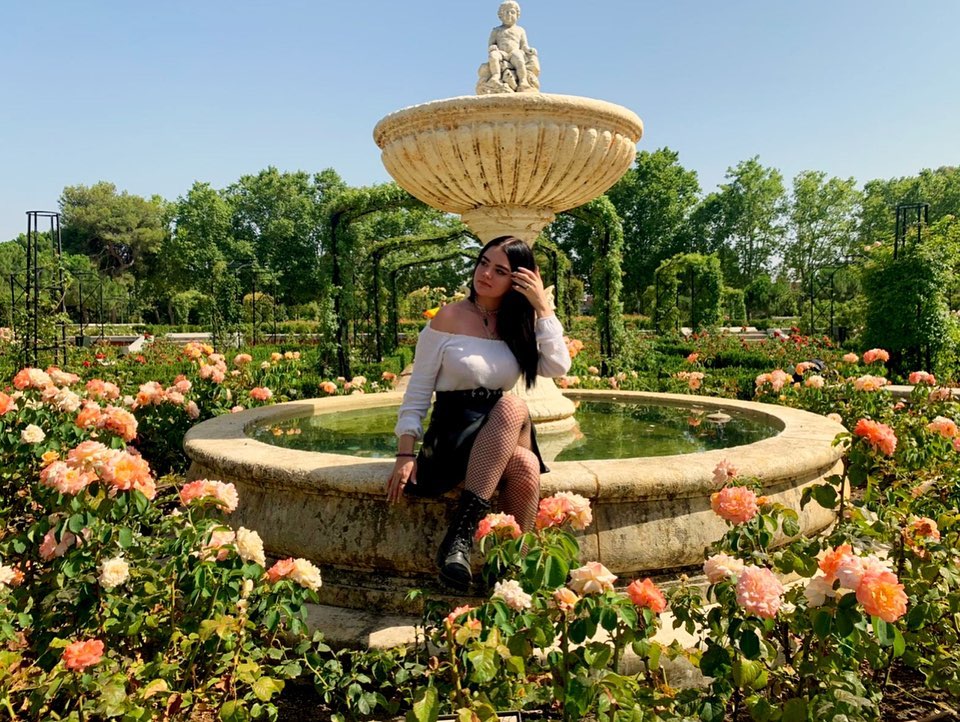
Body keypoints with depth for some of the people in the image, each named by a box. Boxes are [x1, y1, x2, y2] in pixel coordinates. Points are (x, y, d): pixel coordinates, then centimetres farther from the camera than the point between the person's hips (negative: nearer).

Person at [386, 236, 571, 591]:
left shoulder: (520, 323, 11)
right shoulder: (450, 318, -1)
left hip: (503, 438, 4)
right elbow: (417, 392, -2)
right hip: (453, 433, -3)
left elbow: (558, 367, -7)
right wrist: (406, 455, -11)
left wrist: (543, 307, -7)